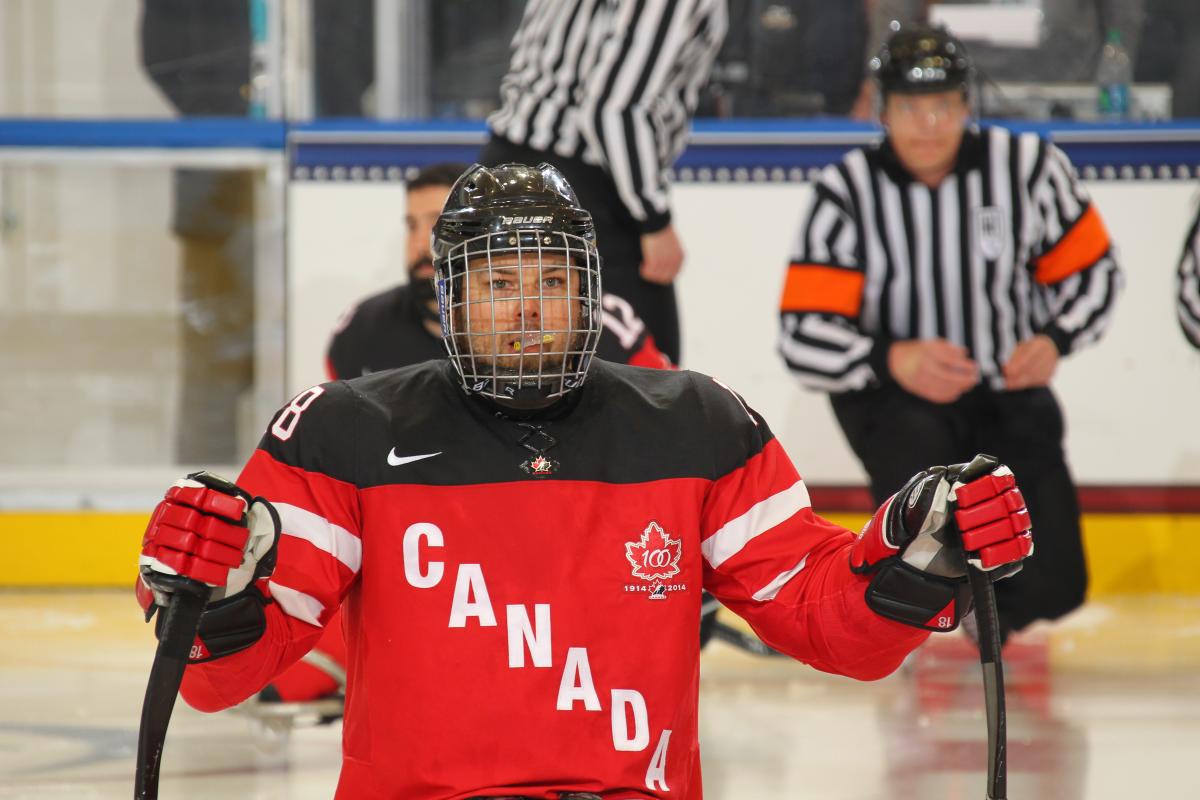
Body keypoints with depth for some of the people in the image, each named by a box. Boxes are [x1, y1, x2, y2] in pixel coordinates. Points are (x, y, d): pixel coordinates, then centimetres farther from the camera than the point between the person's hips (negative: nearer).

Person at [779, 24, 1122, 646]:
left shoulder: (1027, 166, -9)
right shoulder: (848, 191, -12)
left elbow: (1091, 270, 4)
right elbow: (803, 337, -17)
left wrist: (1053, 340, -16)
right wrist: (894, 360, -35)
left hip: (1005, 390, 2)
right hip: (886, 392, -1)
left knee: (1047, 585, -13)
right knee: (915, 448, -38)